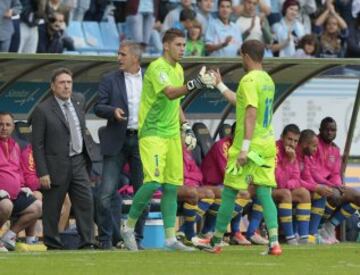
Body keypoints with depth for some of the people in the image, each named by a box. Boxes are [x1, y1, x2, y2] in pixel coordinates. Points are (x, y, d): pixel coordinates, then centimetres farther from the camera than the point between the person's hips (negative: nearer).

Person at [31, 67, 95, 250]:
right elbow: (37, 144, -10)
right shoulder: (42, 110, -10)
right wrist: (42, 173, -14)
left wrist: (88, 150, 22)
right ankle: (53, 245, 12)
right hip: (57, 165, -5)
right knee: (52, 209, 2)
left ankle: (87, 244, 3)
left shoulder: (79, 100, 9)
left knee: (86, 203, -1)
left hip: (78, 162, 5)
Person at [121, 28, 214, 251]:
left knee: (172, 186, 5)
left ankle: (170, 238, 7)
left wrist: (185, 126, 18)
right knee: (154, 181, -18)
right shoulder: (157, 68, -13)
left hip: (172, 134, 8)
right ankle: (129, 228, -2)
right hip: (152, 133, -8)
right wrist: (195, 84, -41)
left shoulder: (178, 69, 15)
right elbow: (170, 93, -30)